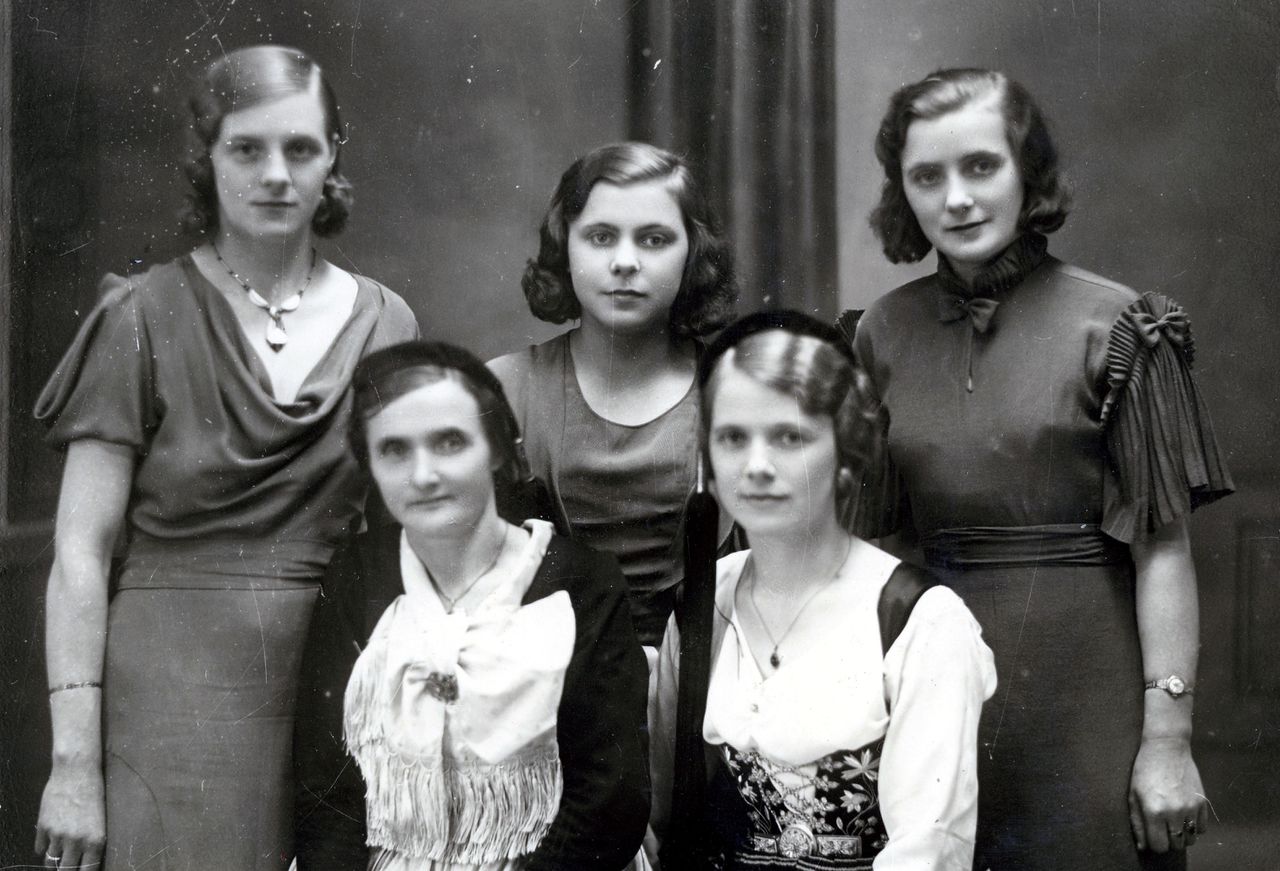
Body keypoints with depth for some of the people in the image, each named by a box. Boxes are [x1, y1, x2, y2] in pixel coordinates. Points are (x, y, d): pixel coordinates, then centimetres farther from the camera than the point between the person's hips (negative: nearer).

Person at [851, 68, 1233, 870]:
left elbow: (1163, 547, -8)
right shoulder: (885, 335, 5)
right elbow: (870, 538, 9)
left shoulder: (1114, 327, -6)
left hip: (1083, 688, -3)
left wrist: (1169, 740, -12)